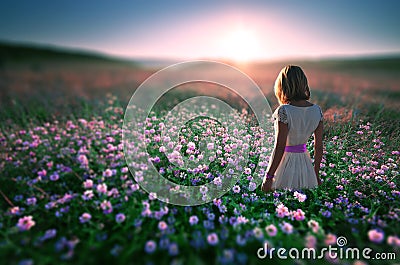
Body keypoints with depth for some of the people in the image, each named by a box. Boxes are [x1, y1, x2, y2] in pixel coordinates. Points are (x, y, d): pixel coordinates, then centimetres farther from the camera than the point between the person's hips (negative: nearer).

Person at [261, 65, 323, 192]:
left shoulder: (284, 111, -19)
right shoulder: (317, 110, -1)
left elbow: (279, 148, -19)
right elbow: (318, 146, 5)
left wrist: (268, 177, -11)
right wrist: (316, 173, 17)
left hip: (284, 163, -6)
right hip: (306, 166, 6)